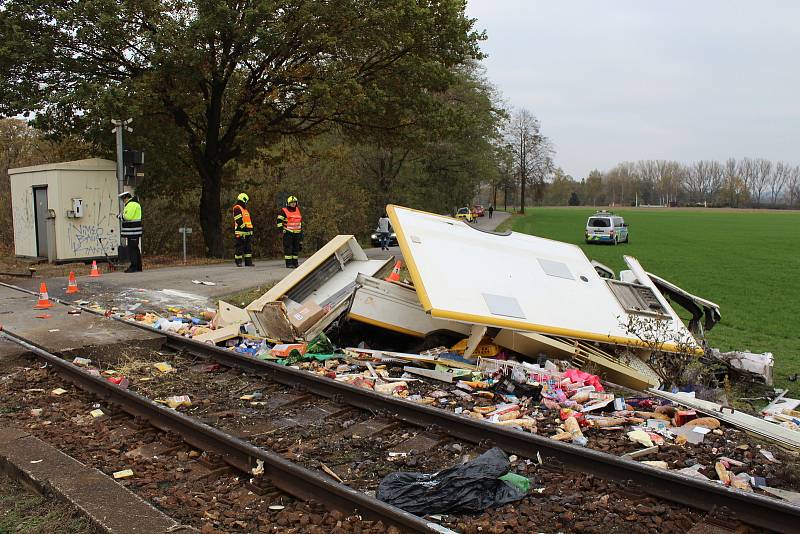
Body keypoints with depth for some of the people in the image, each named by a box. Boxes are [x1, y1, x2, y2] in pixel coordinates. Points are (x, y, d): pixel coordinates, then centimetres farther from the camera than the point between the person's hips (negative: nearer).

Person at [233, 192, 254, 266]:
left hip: (247, 232, 10)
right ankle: (238, 262, 0)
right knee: (239, 247, -5)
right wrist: (244, 227, -21)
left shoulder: (244, 209, 22)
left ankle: (248, 262, 11)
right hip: (241, 232, -10)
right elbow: (239, 221, -19)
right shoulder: (237, 208, -9)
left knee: (248, 247, 8)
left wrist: (250, 229, 23)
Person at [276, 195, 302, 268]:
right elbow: (279, 220, -7)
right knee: (288, 248, -7)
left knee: (296, 248, 10)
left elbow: (301, 220, 27)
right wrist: (281, 229, -13)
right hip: (288, 232, -6)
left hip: (297, 233, 6)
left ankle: (295, 262, 18)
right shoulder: (284, 211, -5)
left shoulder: (298, 210, 14)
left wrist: (301, 229, 25)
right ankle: (289, 263, -6)